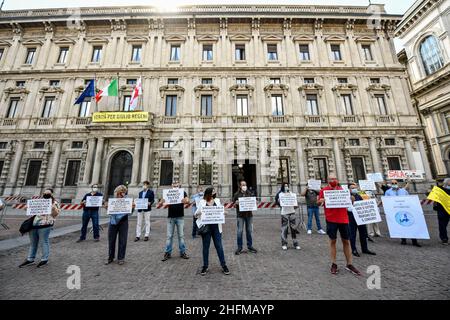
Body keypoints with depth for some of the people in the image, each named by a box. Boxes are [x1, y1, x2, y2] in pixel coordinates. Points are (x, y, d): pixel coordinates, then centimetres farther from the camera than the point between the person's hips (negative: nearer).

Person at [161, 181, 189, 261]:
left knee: (181, 235, 8)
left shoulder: (183, 193, 0)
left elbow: (187, 200, -12)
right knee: (169, 236, 7)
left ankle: (182, 252, 20)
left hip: (180, 217, 0)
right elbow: (163, 202, -6)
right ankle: (168, 253, 20)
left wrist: (186, 201, -36)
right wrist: (162, 202, -30)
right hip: (170, 217, 0)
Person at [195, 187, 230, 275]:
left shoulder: (217, 201, 7)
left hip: (216, 227, 1)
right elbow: (196, 214, 3)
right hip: (206, 227, -1)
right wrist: (200, 213, -18)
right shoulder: (202, 202, 1)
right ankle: (205, 266, 27)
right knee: (205, 247, 10)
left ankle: (224, 265, 22)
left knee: (219, 246, 7)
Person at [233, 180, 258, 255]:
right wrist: (236, 203, -20)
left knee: (249, 231, 13)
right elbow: (234, 204, 1)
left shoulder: (250, 193, 5)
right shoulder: (237, 194, -2)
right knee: (240, 231, 1)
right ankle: (239, 248, 17)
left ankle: (250, 246, 29)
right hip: (240, 215, -2)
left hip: (249, 214, 3)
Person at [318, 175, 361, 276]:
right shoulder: (324, 190, -1)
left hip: (343, 218, 4)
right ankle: (333, 264, 18)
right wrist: (321, 201, -21)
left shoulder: (342, 189, 9)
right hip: (331, 219, -3)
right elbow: (318, 202, 1)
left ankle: (349, 264, 27)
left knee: (346, 241, 12)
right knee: (332, 241, 6)